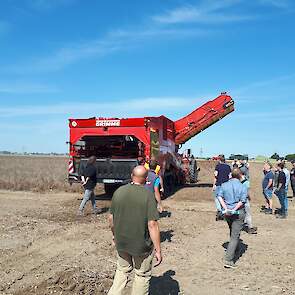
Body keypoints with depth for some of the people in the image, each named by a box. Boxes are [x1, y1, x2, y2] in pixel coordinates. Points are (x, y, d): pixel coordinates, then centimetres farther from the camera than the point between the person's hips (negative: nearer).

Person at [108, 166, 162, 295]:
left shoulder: (119, 191, -5)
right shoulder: (148, 195, -18)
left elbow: (111, 218, 3)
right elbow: (152, 224, -21)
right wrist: (158, 250, -14)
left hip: (121, 242, 4)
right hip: (142, 245, -4)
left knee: (122, 270, 26)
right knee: (142, 275, 17)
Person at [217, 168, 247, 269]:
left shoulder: (224, 185, 3)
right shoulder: (242, 187, -7)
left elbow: (219, 197, -7)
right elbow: (242, 201, -16)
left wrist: (226, 208, -12)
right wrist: (234, 209, -14)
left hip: (227, 213, 5)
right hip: (238, 213, -4)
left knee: (232, 232, 26)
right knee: (235, 236, -3)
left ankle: (234, 249, 46)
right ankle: (228, 260, -9)